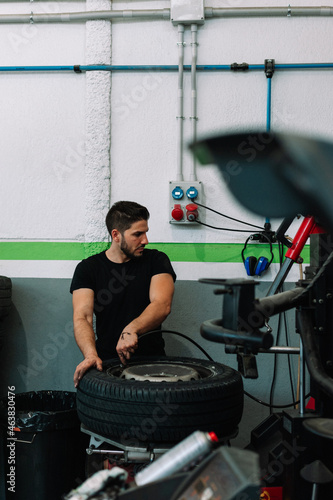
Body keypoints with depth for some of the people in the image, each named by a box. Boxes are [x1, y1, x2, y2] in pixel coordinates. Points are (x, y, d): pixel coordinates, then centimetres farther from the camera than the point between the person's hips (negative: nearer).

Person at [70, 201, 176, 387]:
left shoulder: (156, 261, 4)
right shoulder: (87, 268, 3)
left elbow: (163, 305, -12)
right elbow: (82, 317, -9)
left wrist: (131, 330, -31)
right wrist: (91, 355, -29)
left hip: (152, 360, 0)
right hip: (108, 362, 1)